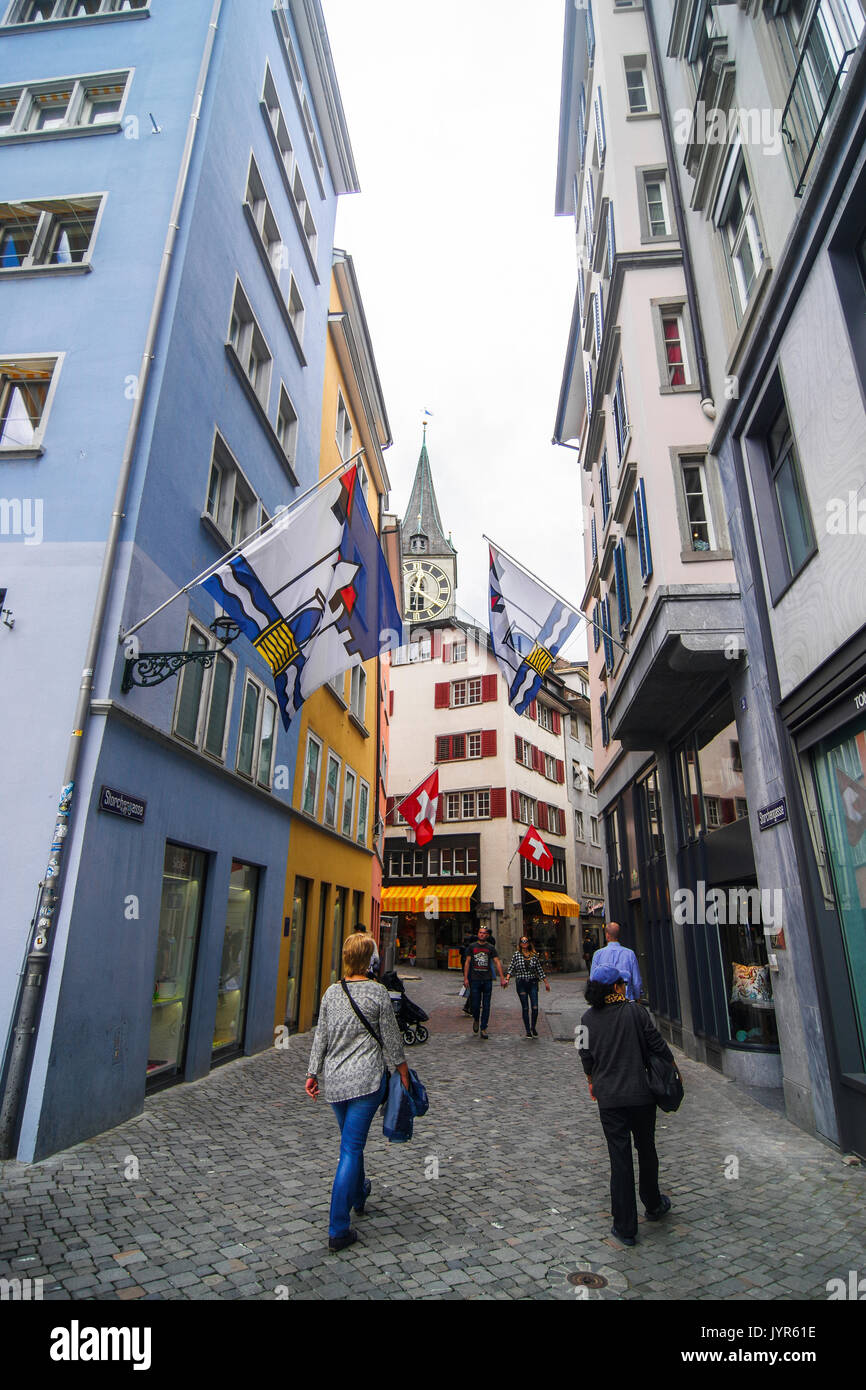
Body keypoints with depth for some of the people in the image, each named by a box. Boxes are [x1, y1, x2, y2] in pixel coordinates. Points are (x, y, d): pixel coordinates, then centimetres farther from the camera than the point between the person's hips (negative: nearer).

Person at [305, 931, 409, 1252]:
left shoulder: (331, 992, 1)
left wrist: (312, 1073, 15)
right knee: (352, 1147, 1)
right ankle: (338, 1230, 4)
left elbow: (321, 1037, 7)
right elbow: (391, 1039, -5)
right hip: (365, 1080, -5)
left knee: (351, 1141, 24)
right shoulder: (377, 992, -12)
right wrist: (403, 1071, 8)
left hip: (333, 1080, 5)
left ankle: (358, 1194, 45)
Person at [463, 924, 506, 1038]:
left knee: (486, 1006, 3)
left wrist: (502, 978, -7)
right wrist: (465, 978, 0)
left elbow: (497, 962, 1)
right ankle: (476, 1020, 30)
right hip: (475, 979, 0)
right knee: (475, 1004, 0)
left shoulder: (491, 947, 4)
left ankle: (483, 1028, 14)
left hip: (487, 980, 0)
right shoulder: (472, 946, 4)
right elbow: (467, 962, 6)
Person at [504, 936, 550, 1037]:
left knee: (535, 1007, -5)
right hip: (521, 984, -1)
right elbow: (511, 968, 0)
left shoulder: (534, 955, 5)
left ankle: (533, 1027, 19)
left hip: (533, 983, 1)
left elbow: (540, 969, 11)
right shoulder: (516, 955, 0)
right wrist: (507, 979, -14)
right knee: (525, 1008, 2)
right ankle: (528, 1031, 14)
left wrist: (546, 983, 11)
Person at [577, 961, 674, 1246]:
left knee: (620, 1158, 8)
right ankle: (653, 1205, 41)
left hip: (609, 1098, 0)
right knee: (646, 1150, 21)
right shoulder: (635, 1012, -11)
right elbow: (657, 1044, -5)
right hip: (641, 1094, 0)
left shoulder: (589, 1018, -5)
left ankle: (625, 1227, 13)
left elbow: (586, 1057, 1)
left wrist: (593, 1082, 19)